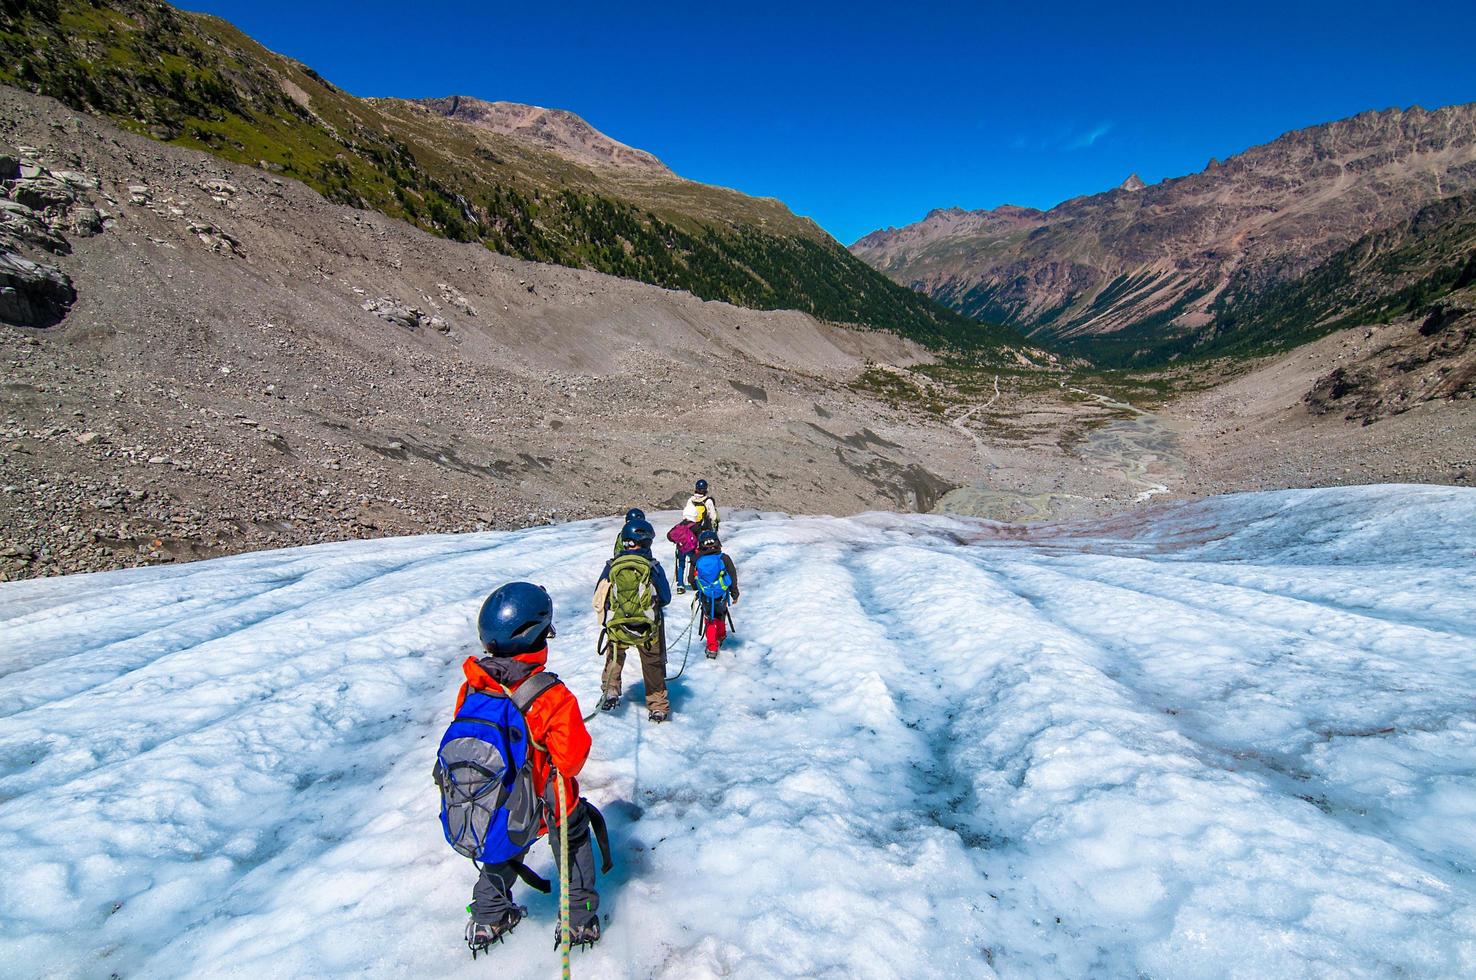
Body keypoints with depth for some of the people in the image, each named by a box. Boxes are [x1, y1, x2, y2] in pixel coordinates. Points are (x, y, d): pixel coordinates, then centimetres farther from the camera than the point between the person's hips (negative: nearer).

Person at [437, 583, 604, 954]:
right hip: (545, 808, -4)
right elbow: (572, 759, -23)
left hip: (490, 809, 4)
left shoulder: (471, 689, -16)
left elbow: (462, 740, 0)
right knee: (575, 839, 23)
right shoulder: (552, 697, -30)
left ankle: (487, 922, 47)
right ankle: (581, 922, 35)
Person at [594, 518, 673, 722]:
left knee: (614, 658, 30)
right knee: (653, 665, 16)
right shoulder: (653, 566, -11)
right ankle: (658, 707, 24)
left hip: (616, 628, 2)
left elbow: (599, 599, -1)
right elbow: (665, 598, -3)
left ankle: (610, 692, 25)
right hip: (648, 628, -1)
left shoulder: (611, 566, -7)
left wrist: (606, 621, 17)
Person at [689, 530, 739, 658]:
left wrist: (698, 590, 23)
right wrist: (734, 594, 8)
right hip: (722, 596, 1)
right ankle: (721, 636, 47)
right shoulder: (724, 558, -13)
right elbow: (733, 577, -5)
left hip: (705, 597, 0)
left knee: (709, 620, 13)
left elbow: (692, 580, 2)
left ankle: (712, 648, 9)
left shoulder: (696, 561, -10)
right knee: (720, 615, 25)